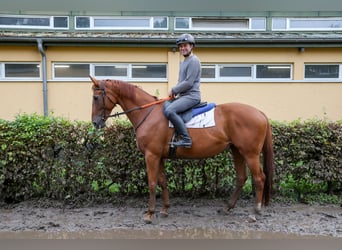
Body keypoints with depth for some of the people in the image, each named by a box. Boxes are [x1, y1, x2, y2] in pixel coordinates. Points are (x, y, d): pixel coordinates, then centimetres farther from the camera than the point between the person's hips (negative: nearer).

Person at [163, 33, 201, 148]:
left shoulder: (194, 61, -9)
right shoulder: (183, 62, 22)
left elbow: (189, 83, -18)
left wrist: (173, 90, -8)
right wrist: (174, 92, 7)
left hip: (191, 96, -11)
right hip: (182, 96, 11)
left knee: (169, 110, -29)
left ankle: (185, 139, -25)